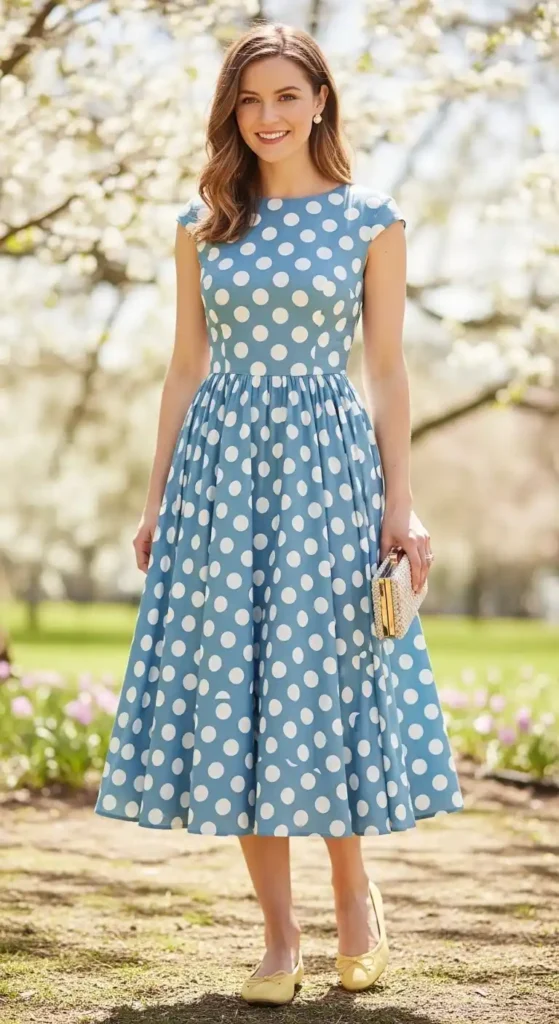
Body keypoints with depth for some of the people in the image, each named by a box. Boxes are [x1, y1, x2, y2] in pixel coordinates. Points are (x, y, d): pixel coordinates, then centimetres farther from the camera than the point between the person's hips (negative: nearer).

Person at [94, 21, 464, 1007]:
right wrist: (157, 499, 7)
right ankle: (279, 932, 11)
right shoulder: (203, 224, 9)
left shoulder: (372, 219, 3)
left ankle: (354, 887, 23)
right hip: (220, 464, 2)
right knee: (230, 689, 0)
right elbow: (185, 369, 11)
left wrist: (400, 505, -3)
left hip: (326, 462, -2)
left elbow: (387, 370, 2)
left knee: (326, 677, -3)